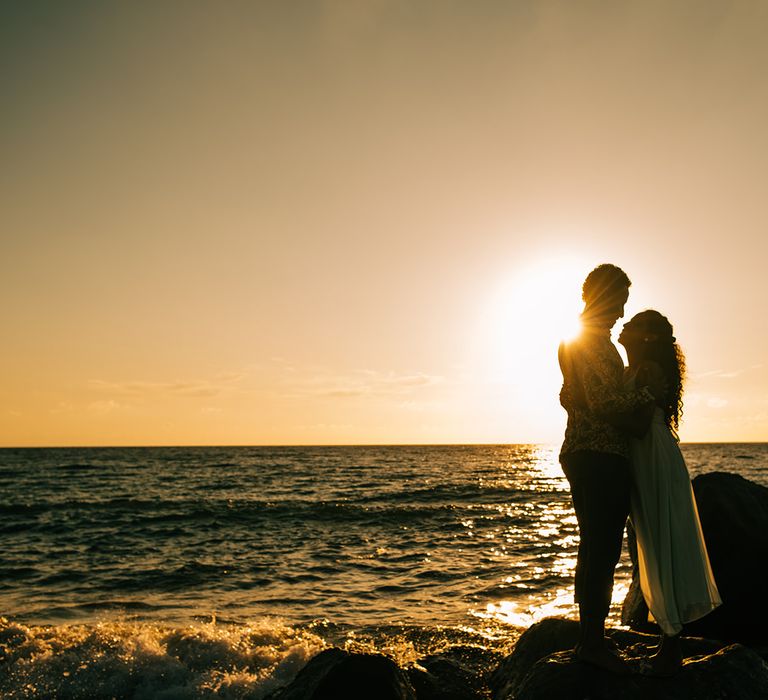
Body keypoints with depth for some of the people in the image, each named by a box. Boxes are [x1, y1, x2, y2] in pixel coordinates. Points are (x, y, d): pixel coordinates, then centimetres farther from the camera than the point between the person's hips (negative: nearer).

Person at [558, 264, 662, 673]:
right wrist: (648, 392, -8)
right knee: (603, 551, -5)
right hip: (603, 458, -10)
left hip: (579, 453, 10)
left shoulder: (572, 343, 18)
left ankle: (590, 635, 24)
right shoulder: (597, 342, -14)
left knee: (592, 549, 15)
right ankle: (592, 642, 2)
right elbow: (605, 404, -22)